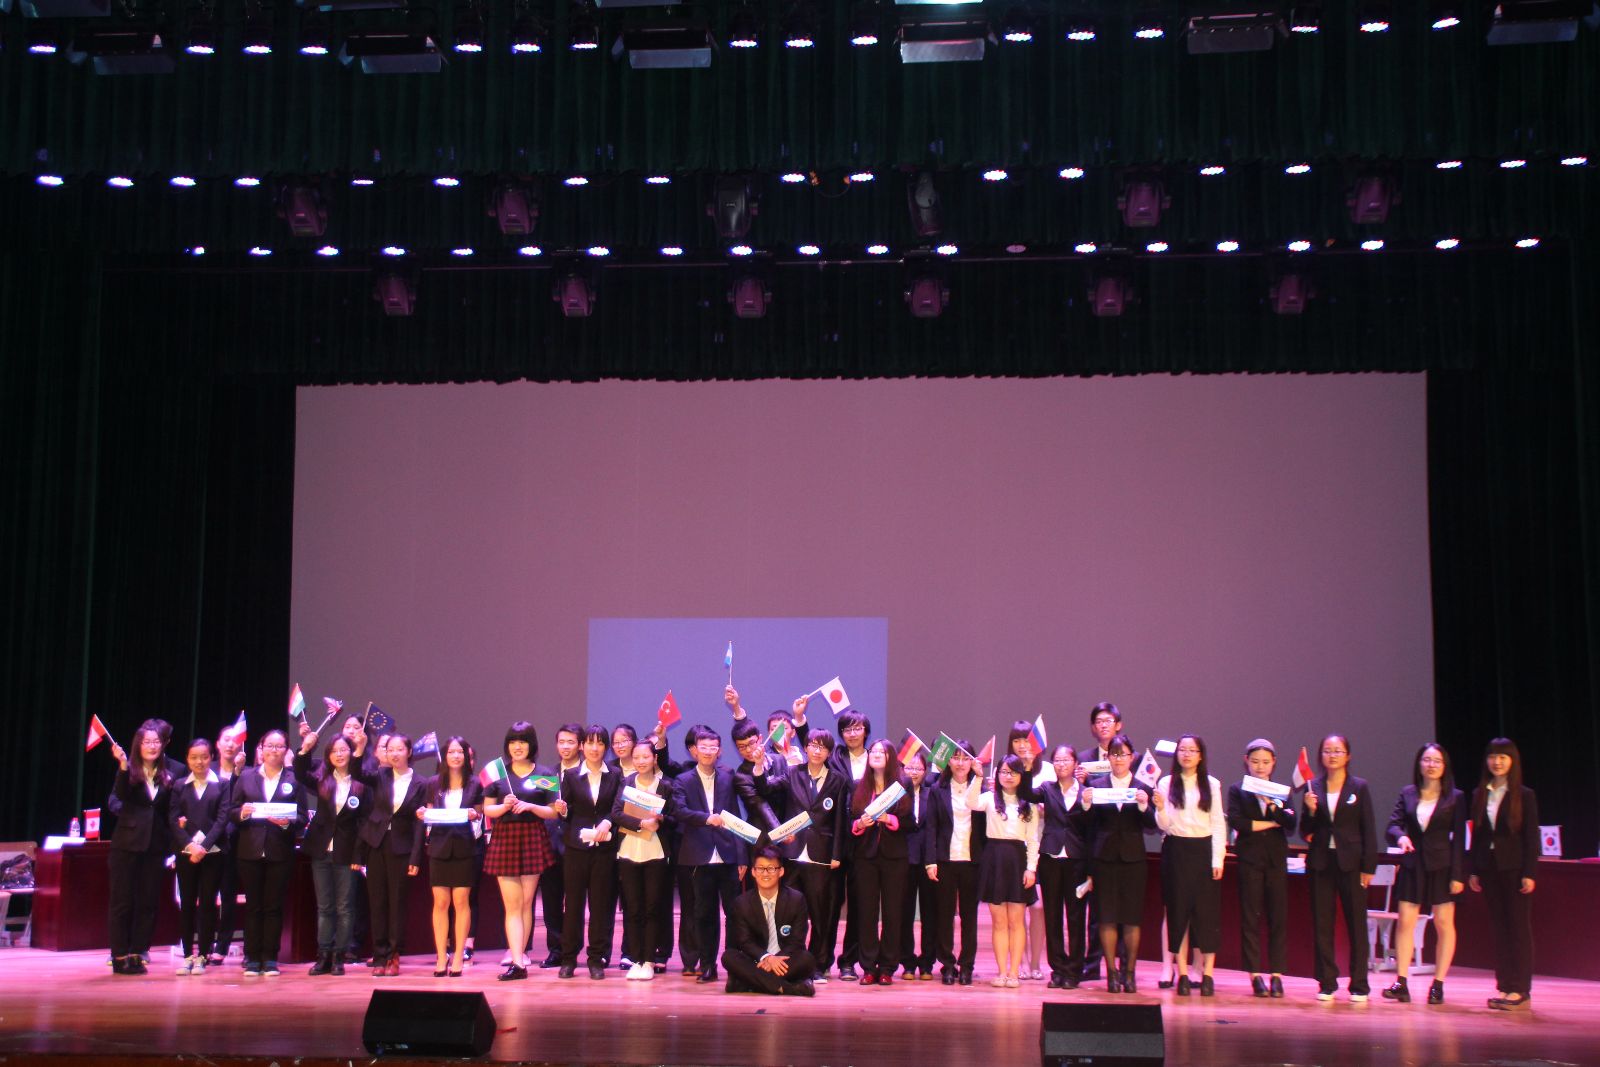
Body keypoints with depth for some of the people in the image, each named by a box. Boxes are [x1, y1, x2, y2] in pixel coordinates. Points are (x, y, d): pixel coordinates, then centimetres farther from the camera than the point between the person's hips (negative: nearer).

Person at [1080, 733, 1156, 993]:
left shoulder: (1142, 787, 5)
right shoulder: (1096, 785, 6)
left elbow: (1152, 824, -5)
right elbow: (1085, 822, -2)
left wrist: (1143, 805, -22)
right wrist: (1085, 803, -21)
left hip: (1133, 858, 0)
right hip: (1105, 857, 0)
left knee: (1133, 918, 2)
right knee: (1107, 917, 1)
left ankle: (1130, 971, 12)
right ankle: (1112, 972, 8)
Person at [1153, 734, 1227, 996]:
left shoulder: (1212, 785, 6)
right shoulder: (1166, 783, 5)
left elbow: (1218, 824, 5)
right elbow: (1164, 826, 2)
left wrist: (1218, 859, -4)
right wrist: (1160, 808, -18)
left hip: (1203, 850, 0)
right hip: (1176, 850, 0)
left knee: (1206, 912, -2)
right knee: (1178, 911, 1)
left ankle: (1207, 975, 2)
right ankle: (1182, 975, 6)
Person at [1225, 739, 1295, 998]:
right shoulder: (1237, 790, 7)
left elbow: (1290, 824, -1)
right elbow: (1236, 821, -8)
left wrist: (1272, 804, -16)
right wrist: (1269, 824, -4)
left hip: (1276, 860, 2)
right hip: (1250, 859, -2)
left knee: (1279, 918, -1)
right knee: (1251, 918, -1)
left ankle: (1277, 974, 4)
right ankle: (1255, 975, 4)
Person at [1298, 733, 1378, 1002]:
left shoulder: (1359, 787, 1)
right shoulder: (1313, 787, 6)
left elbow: (1369, 830, 0)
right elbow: (1305, 832, 8)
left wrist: (1368, 867, -5)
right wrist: (1310, 811, -11)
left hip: (1350, 862, -2)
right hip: (1320, 862, 2)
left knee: (1356, 924, 2)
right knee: (1322, 924, 4)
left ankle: (1359, 985, 8)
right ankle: (1327, 983, 12)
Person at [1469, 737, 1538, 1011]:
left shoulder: (1524, 796, -4)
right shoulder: (1479, 794, 9)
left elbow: (1532, 837, -6)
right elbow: (1477, 834, 11)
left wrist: (1529, 873, -13)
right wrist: (1474, 870, 7)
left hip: (1514, 867, -5)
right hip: (1489, 867, 5)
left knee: (1519, 927, -1)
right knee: (1498, 927, 7)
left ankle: (1520, 990, 1)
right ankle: (1504, 986, 11)